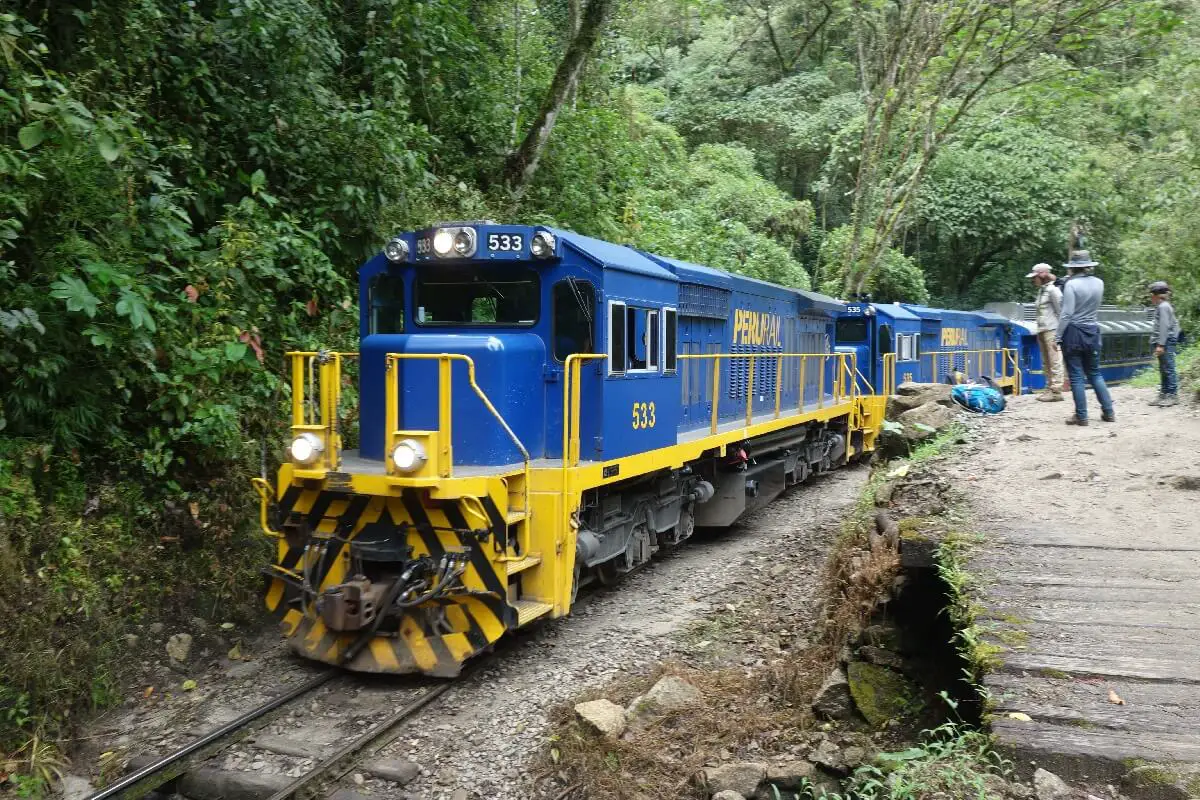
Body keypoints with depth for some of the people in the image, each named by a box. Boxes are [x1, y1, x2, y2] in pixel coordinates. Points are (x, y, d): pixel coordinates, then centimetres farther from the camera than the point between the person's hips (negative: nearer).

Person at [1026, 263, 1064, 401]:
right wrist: (1039, 331, 14)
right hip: (1042, 331, 9)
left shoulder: (1053, 289, -10)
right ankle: (1049, 388, 19)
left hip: (1052, 330, -9)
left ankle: (1056, 391, -5)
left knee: (1055, 361, -6)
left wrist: (1059, 333, -16)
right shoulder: (1041, 290, 17)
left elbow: (1061, 311, -12)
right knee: (1046, 363, 12)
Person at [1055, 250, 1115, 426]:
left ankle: (1081, 416, 4)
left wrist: (1057, 337, -12)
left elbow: (1066, 313, -16)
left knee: (1076, 376, 1)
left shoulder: (1071, 284, -14)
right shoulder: (1099, 283, 4)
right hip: (1092, 331, 6)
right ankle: (1109, 412, 17)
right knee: (1095, 373, 17)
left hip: (1073, 332, -5)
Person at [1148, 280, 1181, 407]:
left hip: (1167, 342, -11)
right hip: (1166, 342, 11)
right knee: (1164, 370, 13)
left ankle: (1173, 395, -6)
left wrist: (1160, 344, -22)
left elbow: (1164, 327, -19)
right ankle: (1164, 394, 18)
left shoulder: (1163, 307, -13)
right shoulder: (1163, 306, 17)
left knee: (1168, 369, -8)